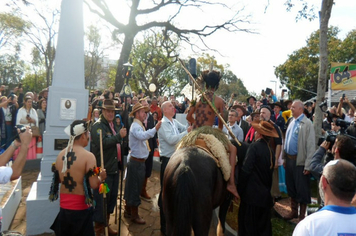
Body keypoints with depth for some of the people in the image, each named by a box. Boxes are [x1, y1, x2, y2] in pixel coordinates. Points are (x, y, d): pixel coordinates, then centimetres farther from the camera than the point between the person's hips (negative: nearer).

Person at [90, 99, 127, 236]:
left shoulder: (114, 125, 15)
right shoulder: (97, 126, -12)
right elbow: (102, 143, -29)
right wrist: (119, 136, -30)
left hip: (114, 167, 9)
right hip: (103, 169, -8)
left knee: (112, 197, 17)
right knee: (101, 199, 0)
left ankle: (106, 224, 33)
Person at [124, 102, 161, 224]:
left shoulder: (139, 126, 15)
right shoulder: (135, 126, -18)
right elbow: (142, 136, -39)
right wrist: (155, 129, -47)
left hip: (138, 161, 10)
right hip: (137, 162, -10)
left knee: (131, 186, 18)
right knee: (135, 188, 1)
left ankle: (128, 210, 32)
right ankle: (134, 215, 14)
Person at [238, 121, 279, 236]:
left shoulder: (254, 146, -14)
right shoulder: (271, 150, 5)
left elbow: (246, 170, -19)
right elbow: (270, 173, 13)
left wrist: (239, 190, -11)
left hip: (251, 195, -6)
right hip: (265, 196, 7)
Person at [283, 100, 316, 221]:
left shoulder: (307, 123, -14)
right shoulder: (292, 122, 11)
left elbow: (311, 145, -17)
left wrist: (308, 165, -19)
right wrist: (285, 158, 11)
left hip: (300, 161, -7)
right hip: (289, 159, 8)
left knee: (302, 189, 6)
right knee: (291, 187, 18)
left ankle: (302, 215, 22)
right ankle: (294, 211, 34)